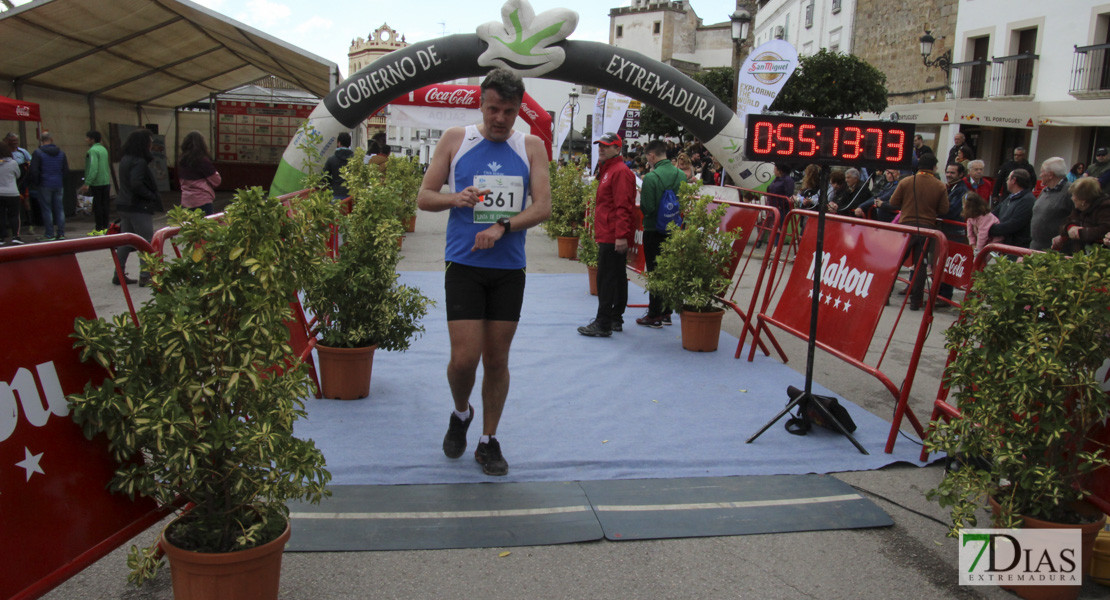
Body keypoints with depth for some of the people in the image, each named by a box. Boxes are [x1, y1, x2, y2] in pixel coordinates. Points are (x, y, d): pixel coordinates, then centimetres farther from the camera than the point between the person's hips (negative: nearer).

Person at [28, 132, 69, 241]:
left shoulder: (37, 153, -7)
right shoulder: (61, 153, 6)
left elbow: (34, 171, -10)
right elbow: (66, 170, 7)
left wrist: (36, 183, 3)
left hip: (45, 185, -4)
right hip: (58, 185, 4)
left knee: (46, 209, 0)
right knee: (59, 209, 8)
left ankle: (49, 234, 1)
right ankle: (61, 233, 8)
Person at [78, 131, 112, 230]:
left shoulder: (93, 150, -13)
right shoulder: (104, 149, 12)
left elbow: (93, 168, -22)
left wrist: (87, 183, -22)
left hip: (96, 183, -8)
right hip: (106, 182, 8)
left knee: (97, 206, -3)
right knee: (105, 205, 11)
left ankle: (99, 229, -1)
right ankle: (105, 227, 14)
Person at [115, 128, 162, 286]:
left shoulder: (125, 159, 13)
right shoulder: (139, 162, -16)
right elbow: (136, 184, -26)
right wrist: (153, 197, -15)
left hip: (124, 205, 9)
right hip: (139, 208, -9)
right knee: (147, 242, -1)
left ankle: (119, 274, 17)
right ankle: (145, 276, -1)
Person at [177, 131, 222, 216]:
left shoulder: (181, 161, 6)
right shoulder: (202, 160, -13)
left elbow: (180, 182, 18)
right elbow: (216, 181, -6)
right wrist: (215, 173, 12)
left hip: (186, 201, 7)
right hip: (202, 201, -7)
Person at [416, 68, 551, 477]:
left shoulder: (531, 147, 6)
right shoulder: (455, 140, 3)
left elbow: (543, 207, -3)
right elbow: (424, 197, 4)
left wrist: (503, 227, -19)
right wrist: (455, 199, -17)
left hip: (509, 268, 2)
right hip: (464, 265, -1)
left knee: (497, 358, 8)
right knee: (464, 357, -7)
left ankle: (489, 441, 23)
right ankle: (461, 414, 26)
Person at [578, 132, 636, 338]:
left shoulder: (620, 172, -13)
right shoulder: (607, 170, 19)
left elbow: (623, 207, -21)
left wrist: (621, 236, -25)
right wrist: (600, 232, 22)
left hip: (612, 237, -11)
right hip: (608, 235, 11)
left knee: (606, 279, -8)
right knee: (617, 277, 15)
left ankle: (603, 324, -5)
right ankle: (615, 319, 23)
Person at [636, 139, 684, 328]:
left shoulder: (651, 177, -18)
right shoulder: (681, 175, 0)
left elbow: (647, 208, -20)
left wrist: (642, 195, -1)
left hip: (654, 231, -5)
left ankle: (654, 316, 8)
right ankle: (666, 313, 22)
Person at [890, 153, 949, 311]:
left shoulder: (906, 182, -5)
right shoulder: (940, 187, -2)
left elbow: (893, 202, -1)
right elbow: (944, 210, 0)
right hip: (927, 228, 1)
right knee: (920, 265, 6)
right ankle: (915, 301, 7)